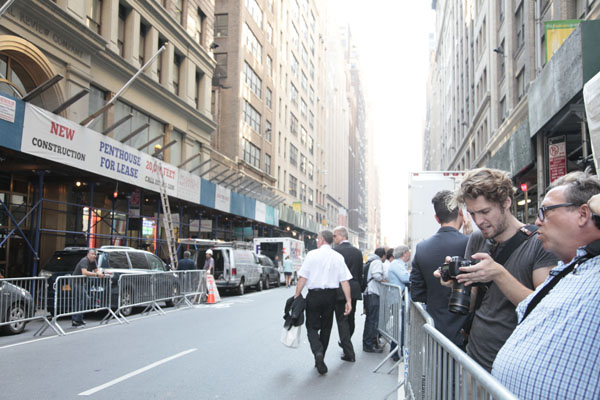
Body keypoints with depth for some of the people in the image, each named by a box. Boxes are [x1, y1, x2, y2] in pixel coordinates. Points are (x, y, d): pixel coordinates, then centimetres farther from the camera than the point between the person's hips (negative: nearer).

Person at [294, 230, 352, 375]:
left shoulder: (312, 254, -6)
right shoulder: (338, 257, 1)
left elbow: (302, 278, -8)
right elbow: (344, 281, -3)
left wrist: (297, 296, -2)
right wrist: (348, 301, 0)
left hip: (314, 294, -3)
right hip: (331, 295, 3)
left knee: (312, 326, 6)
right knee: (326, 327, 16)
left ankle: (318, 351, -20)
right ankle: (320, 359, 25)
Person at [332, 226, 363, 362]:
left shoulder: (335, 251, -12)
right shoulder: (358, 252, 6)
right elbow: (360, 273, 10)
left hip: (339, 291, -6)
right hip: (354, 291, 6)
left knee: (342, 321, 0)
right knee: (350, 319, 19)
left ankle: (349, 353, -2)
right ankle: (345, 344, 39)